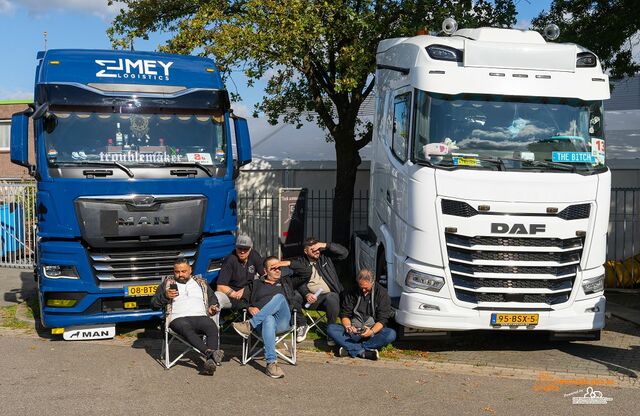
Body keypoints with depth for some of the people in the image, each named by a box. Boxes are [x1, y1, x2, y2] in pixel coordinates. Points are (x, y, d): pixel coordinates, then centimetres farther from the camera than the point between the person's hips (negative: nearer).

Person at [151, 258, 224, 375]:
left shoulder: (201, 283, 28)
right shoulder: (167, 283, 23)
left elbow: (213, 300, 30)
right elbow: (154, 303, 17)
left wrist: (213, 307, 6)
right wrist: (165, 296, -3)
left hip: (201, 317, 2)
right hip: (178, 318, -2)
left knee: (213, 328, -35)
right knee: (186, 328, -40)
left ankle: (210, 361, -50)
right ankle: (210, 353, -53)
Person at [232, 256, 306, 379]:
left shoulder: (287, 282, 32)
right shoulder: (255, 284, 29)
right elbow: (242, 300, 17)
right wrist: (249, 308, -4)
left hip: (282, 321, 1)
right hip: (262, 321, -1)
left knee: (279, 297, -31)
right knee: (269, 320, -41)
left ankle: (250, 325, -33)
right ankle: (271, 363, -52)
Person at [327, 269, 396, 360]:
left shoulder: (382, 293, -1)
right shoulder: (351, 293, 6)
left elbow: (382, 319, -6)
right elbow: (344, 314, 7)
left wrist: (372, 331, -25)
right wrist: (348, 326, -15)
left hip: (374, 330, -1)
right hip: (353, 330, 2)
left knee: (391, 334, -32)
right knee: (331, 329, -24)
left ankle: (350, 349, -33)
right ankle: (363, 352, -36)